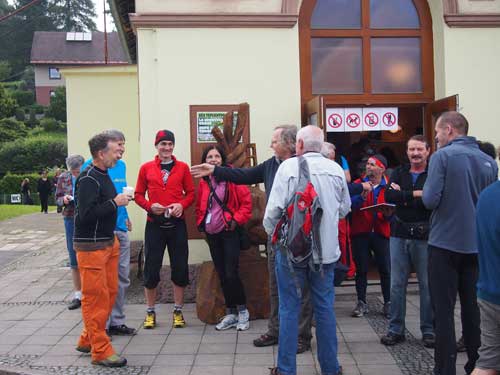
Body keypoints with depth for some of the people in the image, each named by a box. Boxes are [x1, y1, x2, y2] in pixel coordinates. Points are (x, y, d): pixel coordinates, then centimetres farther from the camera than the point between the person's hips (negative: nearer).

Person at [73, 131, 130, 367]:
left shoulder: (103, 175, 12)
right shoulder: (88, 179, -17)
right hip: (91, 246, -10)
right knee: (96, 297, -3)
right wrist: (115, 202, -19)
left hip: (108, 242, 10)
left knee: (110, 292, 13)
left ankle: (87, 340, 27)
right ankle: (100, 350, 6)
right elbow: (86, 214, -25)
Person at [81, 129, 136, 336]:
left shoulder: (121, 165, 12)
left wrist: (125, 216, 14)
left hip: (121, 228, 8)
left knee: (122, 277, 13)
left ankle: (117, 321, 26)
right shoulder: (91, 166, -11)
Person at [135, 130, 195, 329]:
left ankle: (178, 311, 20)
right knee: (151, 268, 4)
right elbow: (138, 195, 6)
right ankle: (150, 312, 20)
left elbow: (191, 193, 6)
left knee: (180, 268, 5)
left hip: (177, 224, 1)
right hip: (154, 224, 0)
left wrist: (182, 205, -13)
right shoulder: (146, 168, 4)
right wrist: (150, 206, -12)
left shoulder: (182, 167, 5)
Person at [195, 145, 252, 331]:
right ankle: (231, 313, 21)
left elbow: (246, 201, -7)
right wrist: (201, 222, 5)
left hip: (229, 232, -5)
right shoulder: (204, 182, 8)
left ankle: (242, 311, 11)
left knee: (231, 274, -9)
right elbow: (199, 206, 19)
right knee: (222, 275, 10)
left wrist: (236, 220, -13)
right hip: (212, 234, 5)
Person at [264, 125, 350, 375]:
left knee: (289, 309, 7)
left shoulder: (289, 166, -10)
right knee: (324, 308, 13)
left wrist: (271, 232, 5)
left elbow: (275, 208, -13)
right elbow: (344, 209, 11)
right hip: (326, 249, 3)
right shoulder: (336, 169, 2)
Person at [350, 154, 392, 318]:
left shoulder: (389, 187, 5)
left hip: (381, 232, 0)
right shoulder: (359, 184, 3)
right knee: (361, 269, 6)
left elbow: (392, 210, 6)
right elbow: (351, 204, -10)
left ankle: (388, 303, 15)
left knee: (385, 270, 2)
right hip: (360, 232, 0)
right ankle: (362, 303, 17)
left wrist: (388, 214, -15)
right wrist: (362, 196, -26)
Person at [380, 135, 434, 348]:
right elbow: (389, 196, -7)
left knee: (427, 285, 5)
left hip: (424, 236, -3)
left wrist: (402, 196, -12)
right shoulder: (399, 173, 10)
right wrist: (415, 194, -15)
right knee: (397, 284, 8)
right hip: (399, 234, 3)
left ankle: (429, 330, 20)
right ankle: (396, 329, 19)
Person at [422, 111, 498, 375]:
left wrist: (425, 192, 3)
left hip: (445, 244, -5)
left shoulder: (442, 156, -11)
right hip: (477, 245, 5)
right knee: (473, 308, 15)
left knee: (443, 310, 3)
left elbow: (430, 200, -17)